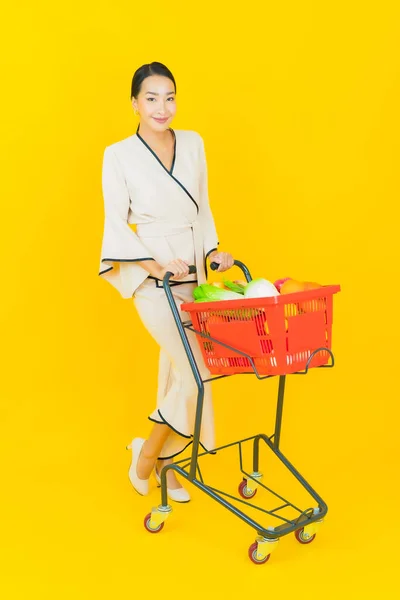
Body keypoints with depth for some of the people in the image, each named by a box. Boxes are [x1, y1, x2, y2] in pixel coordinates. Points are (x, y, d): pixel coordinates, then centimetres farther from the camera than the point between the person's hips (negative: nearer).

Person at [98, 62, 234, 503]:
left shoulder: (193, 143, 5)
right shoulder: (119, 155, -8)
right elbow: (116, 226, -8)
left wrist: (213, 251, 0)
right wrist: (155, 264, -20)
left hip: (192, 274, 5)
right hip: (151, 279, -5)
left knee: (177, 370, 11)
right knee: (196, 370, -10)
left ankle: (163, 463, 29)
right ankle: (147, 453, 13)